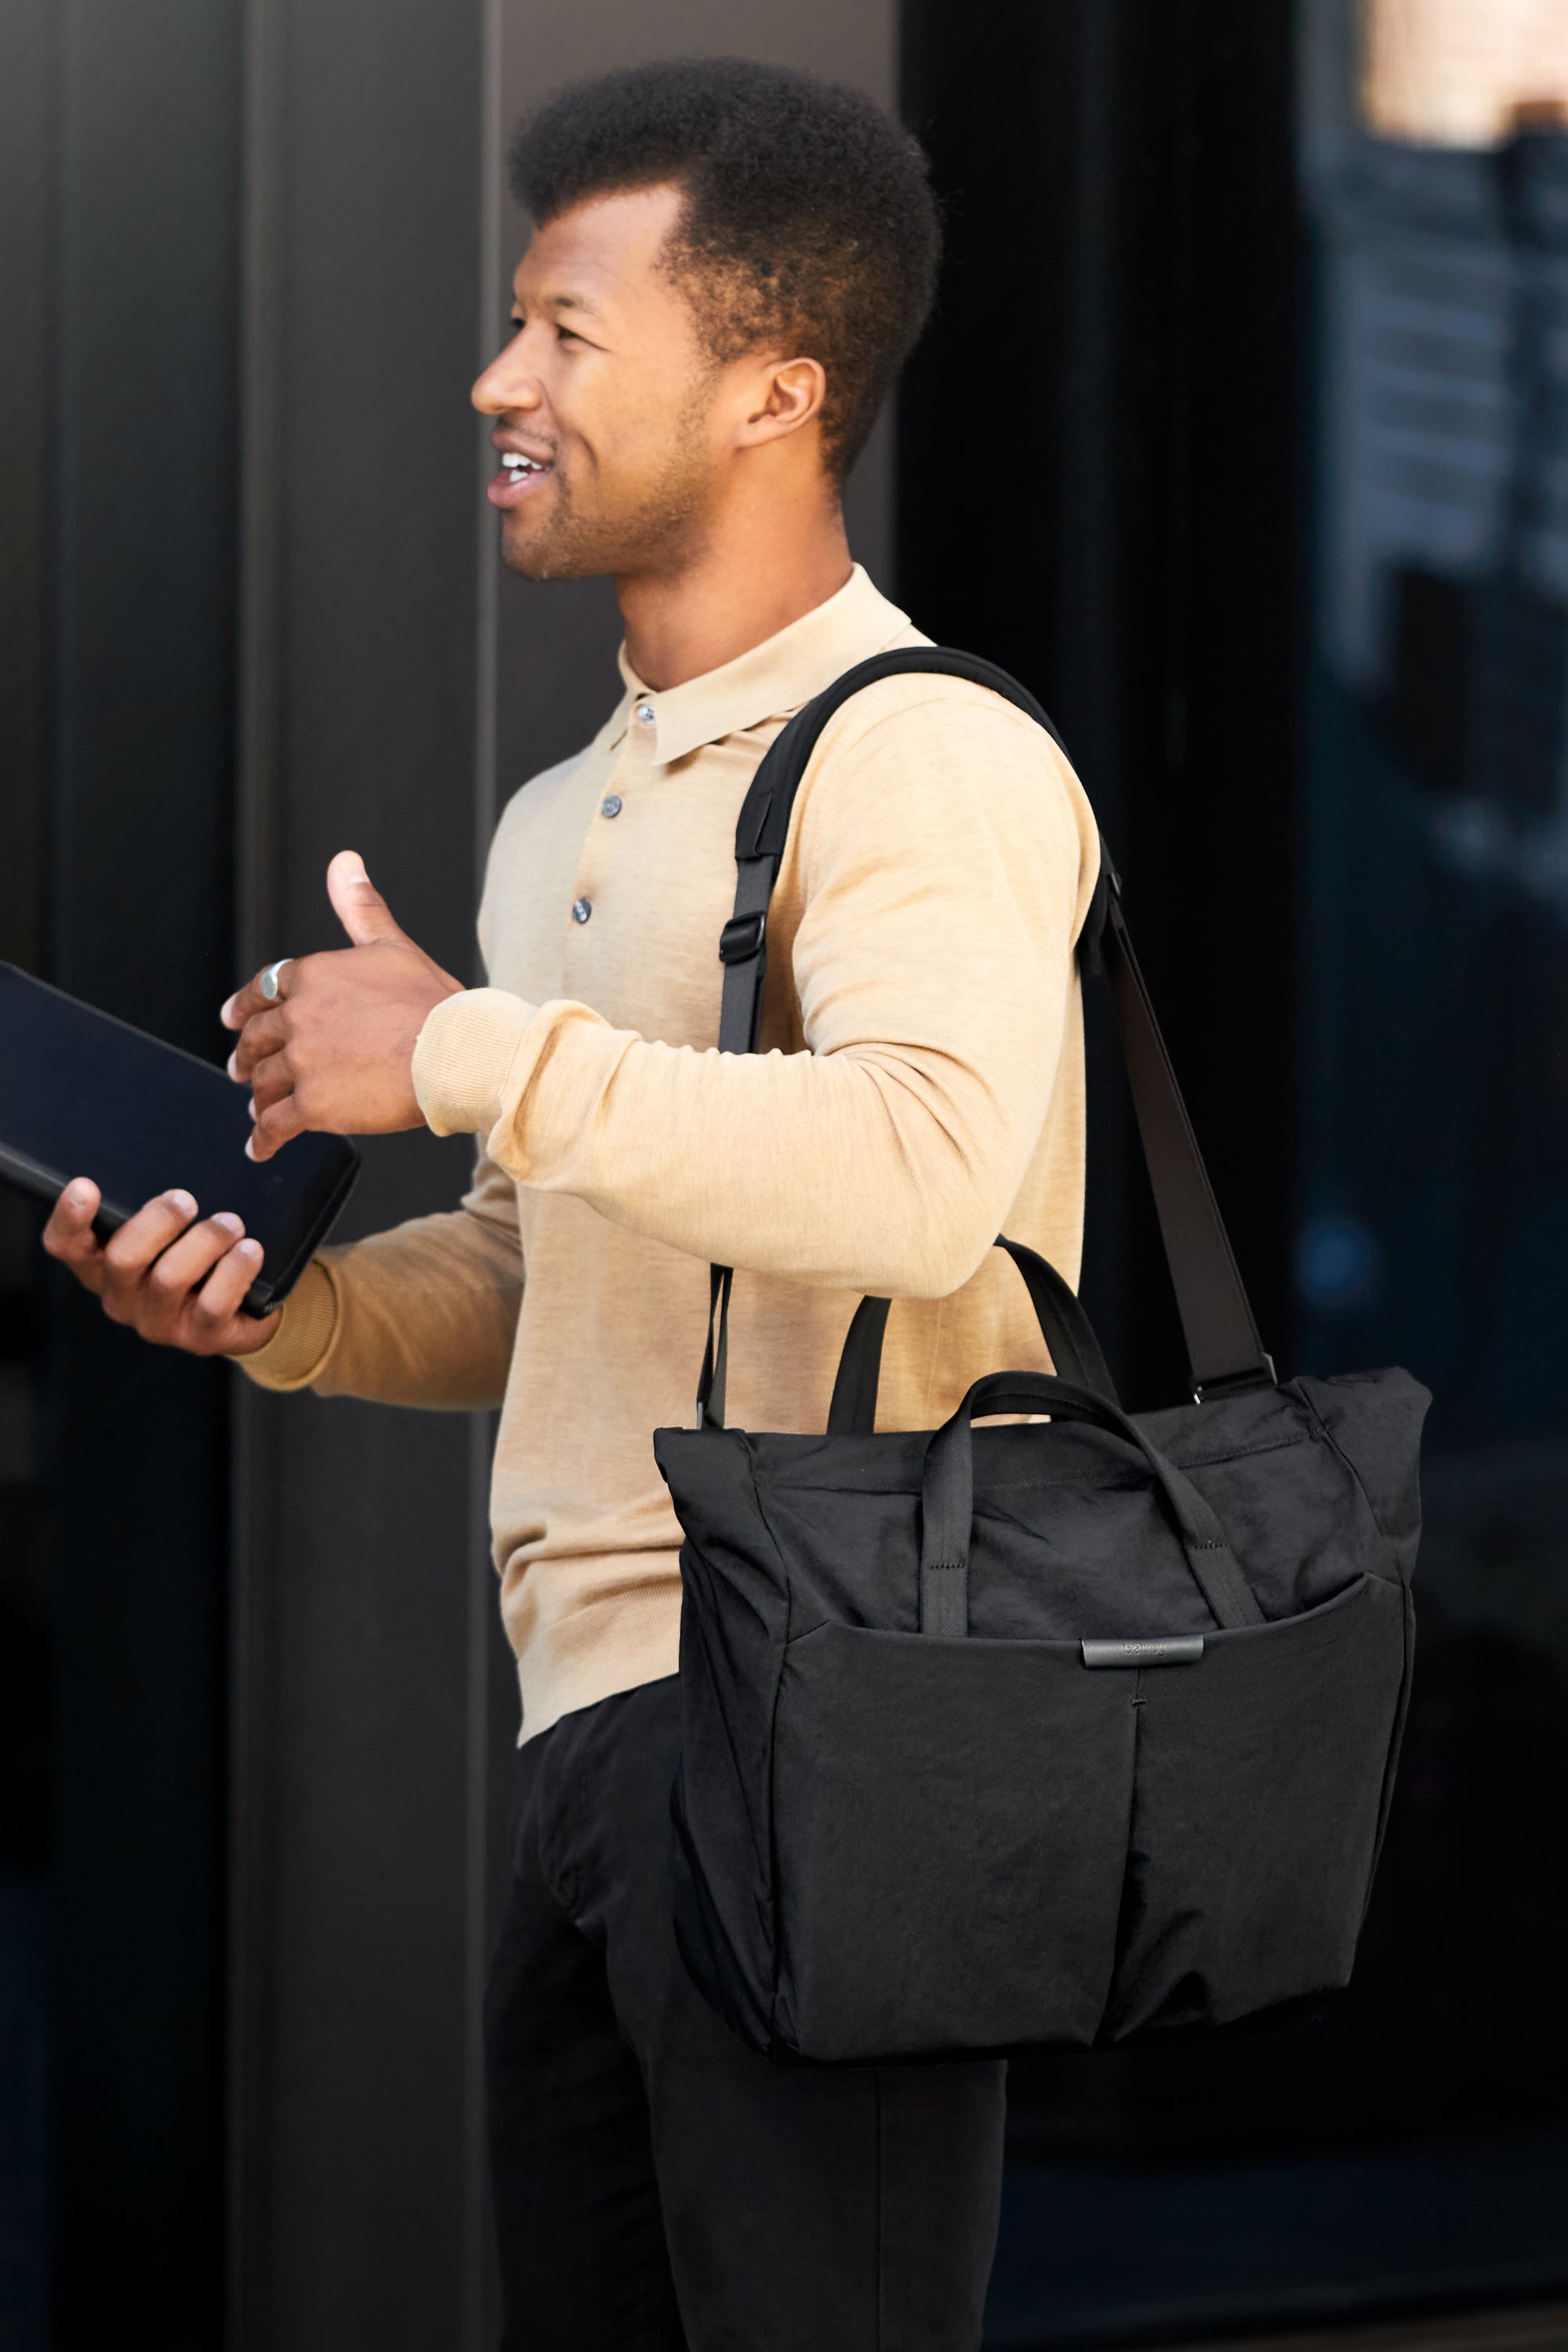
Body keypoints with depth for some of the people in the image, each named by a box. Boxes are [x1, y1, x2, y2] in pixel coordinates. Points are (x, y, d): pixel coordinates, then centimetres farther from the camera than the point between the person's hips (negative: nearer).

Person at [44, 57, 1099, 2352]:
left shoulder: (927, 757, -10)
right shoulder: (560, 824, 21)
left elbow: (920, 1171, -28)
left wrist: (468, 1054, -20)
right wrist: (282, 1312, 7)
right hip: (592, 1733, 9)